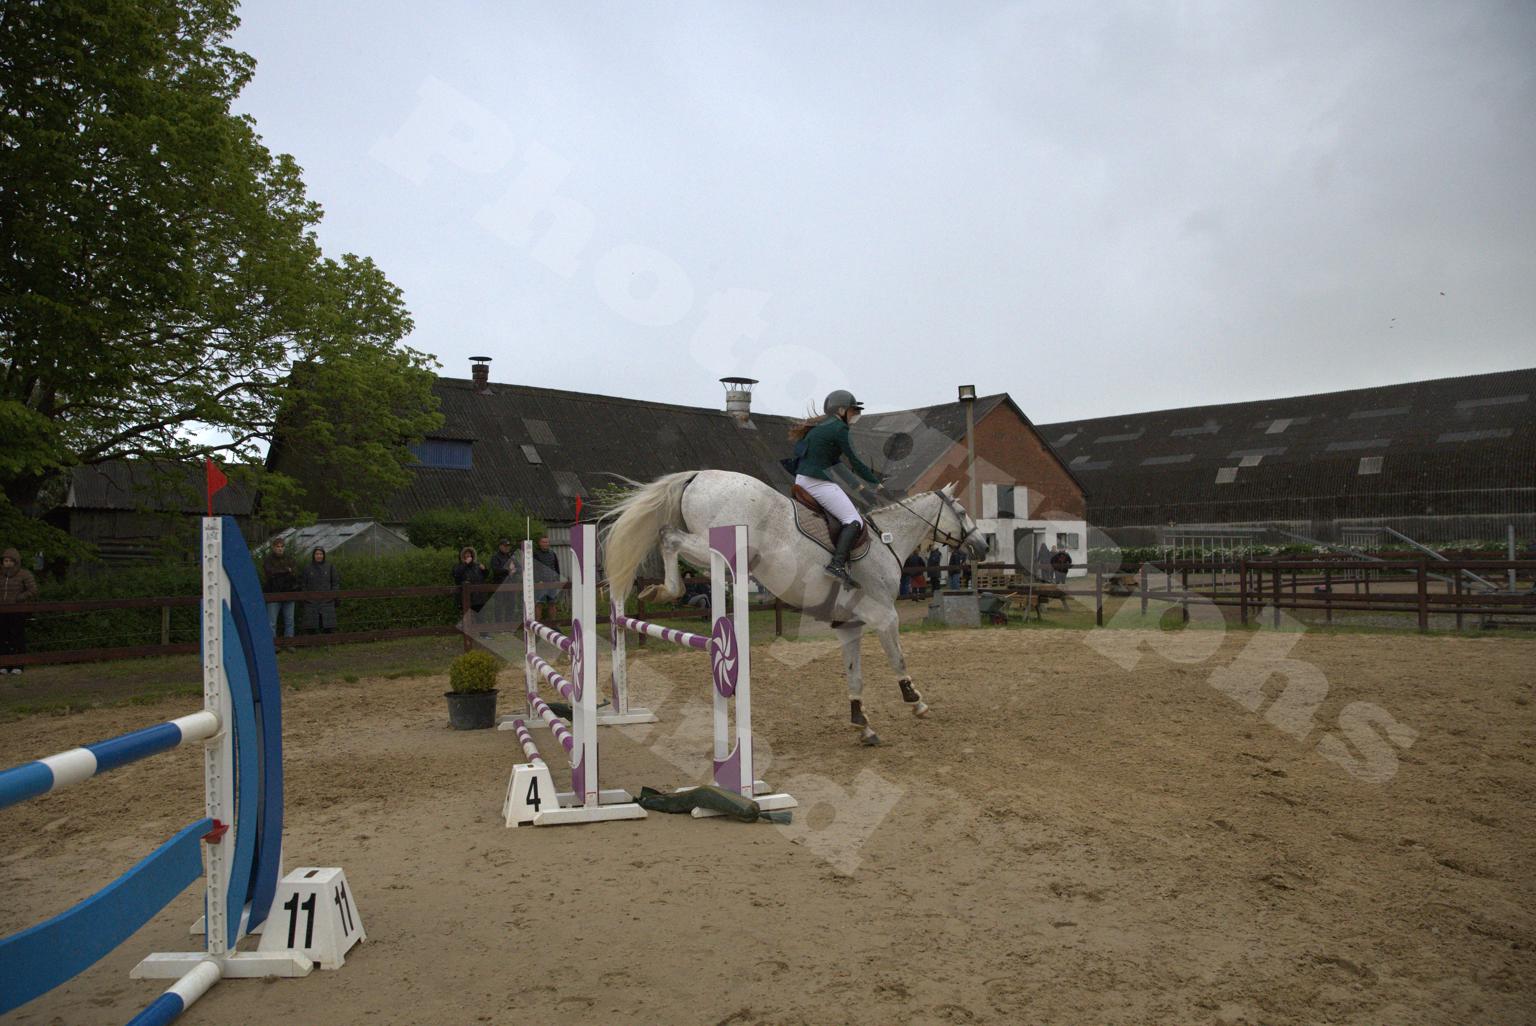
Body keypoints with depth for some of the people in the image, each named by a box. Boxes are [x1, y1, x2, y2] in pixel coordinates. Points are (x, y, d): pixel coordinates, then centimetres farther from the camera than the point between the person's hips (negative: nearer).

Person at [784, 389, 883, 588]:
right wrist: (877, 481, 2)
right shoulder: (839, 428, -7)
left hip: (801, 480, 10)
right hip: (818, 482, -10)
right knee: (853, 521, -14)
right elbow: (855, 462, -8)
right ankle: (838, 564, -30)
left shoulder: (819, 427, 21)